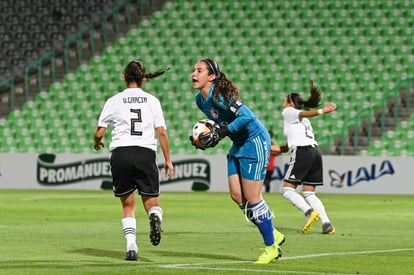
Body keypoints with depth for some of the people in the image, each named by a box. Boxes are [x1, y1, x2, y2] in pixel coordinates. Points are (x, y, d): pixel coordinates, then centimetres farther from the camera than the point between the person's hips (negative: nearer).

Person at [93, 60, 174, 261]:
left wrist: (97, 143, 27)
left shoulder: (114, 101, 6)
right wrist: (168, 160, 8)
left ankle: (131, 245, -8)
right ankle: (155, 217, -29)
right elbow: (161, 132, 2)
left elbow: (99, 133, 4)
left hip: (120, 154, 0)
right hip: (146, 154, 0)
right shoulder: (152, 101, 8)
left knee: (128, 205, 11)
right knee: (152, 203, 7)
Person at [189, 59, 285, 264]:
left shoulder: (219, 95, -24)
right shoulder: (200, 100, 4)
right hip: (239, 145, 9)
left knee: (252, 198, -6)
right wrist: (203, 137, -1)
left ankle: (271, 247, 7)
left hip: (254, 142, -9)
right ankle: (273, 235, 21)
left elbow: (247, 116, -31)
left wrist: (222, 132, -27)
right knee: (236, 196, 6)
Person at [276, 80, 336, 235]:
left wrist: (322, 111, -26)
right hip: (315, 152, 8)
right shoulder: (303, 120, 31)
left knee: (287, 189, -3)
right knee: (309, 193, 8)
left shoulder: (288, 112, 9)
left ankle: (309, 211, -25)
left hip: (302, 152, -8)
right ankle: (326, 223, -9)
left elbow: (303, 113, -11)